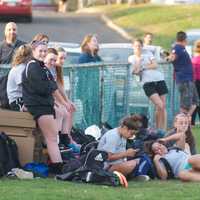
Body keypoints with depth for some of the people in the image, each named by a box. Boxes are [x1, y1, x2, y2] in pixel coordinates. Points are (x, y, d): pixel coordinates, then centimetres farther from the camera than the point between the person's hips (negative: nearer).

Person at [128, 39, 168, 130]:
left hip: (159, 79, 3)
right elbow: (136, 71, -3)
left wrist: (144, 67, -4)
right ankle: (157, 129, -6)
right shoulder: (131, 58, 11)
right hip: (147, 83, -3)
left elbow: (155, 65, 2)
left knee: (163, 106, -1)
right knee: (159, 106, -18)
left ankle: (163, 130, 4)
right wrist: (138, 59, -4)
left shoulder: (148, 54, 16)